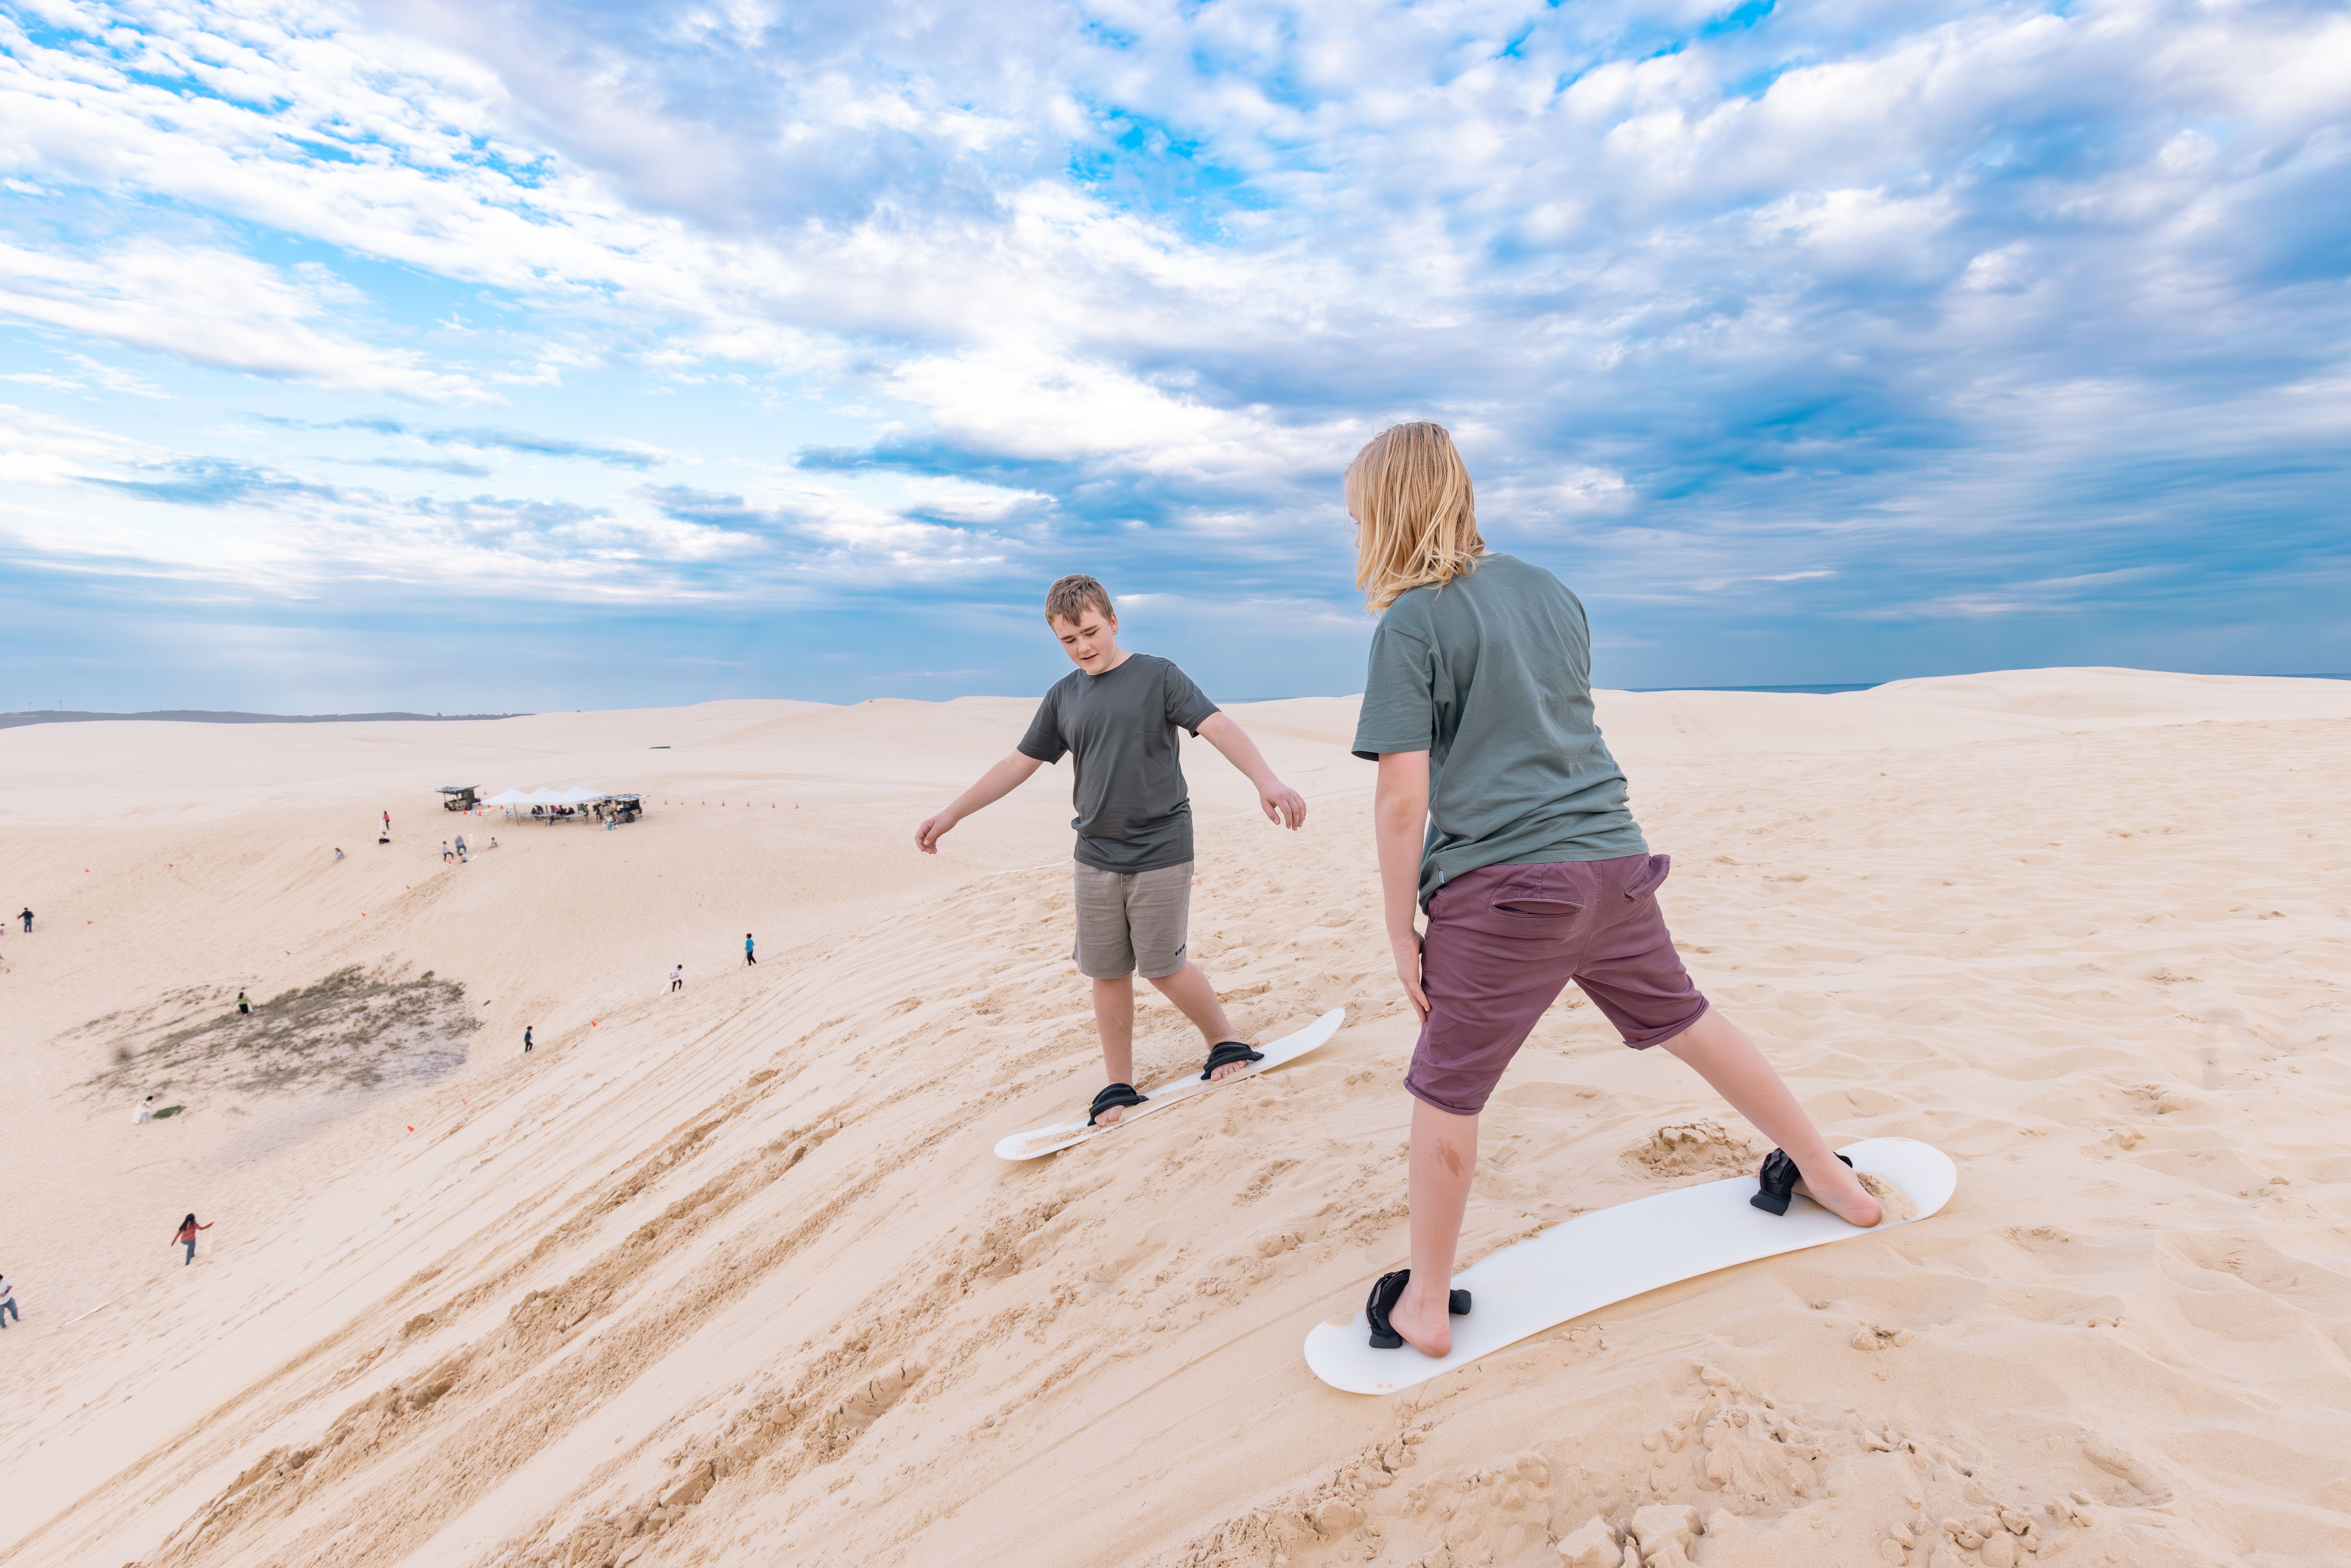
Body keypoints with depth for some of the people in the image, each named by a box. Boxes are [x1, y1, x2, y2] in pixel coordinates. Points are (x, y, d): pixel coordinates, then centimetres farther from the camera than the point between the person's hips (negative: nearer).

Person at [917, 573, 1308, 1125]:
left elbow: (1218, 727, -17)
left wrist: (1266, 779, -34)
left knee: (1163, 966, 1)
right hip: (1095, 857, 5)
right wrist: (952, 813, 16)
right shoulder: (1064, 696, 9)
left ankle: (1227, 1044, 25)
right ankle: (1119, 1086, 23)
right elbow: (1020, 763, 15)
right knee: (1106, 972, 9)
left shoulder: (1157, 676, -4)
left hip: (1161, 852, -4)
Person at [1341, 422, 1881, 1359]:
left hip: (1501, 890, -7)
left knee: (1444, 1097, 7)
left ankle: (1427, 1307, 22)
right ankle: (1828, 1178, 45)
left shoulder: (1410, 625, -12)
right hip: (1614, 861, 7)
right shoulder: (1552, 590, 10)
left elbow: (1403, 801, -15)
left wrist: (1401, 932, -6)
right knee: (1685, 1021, 27)